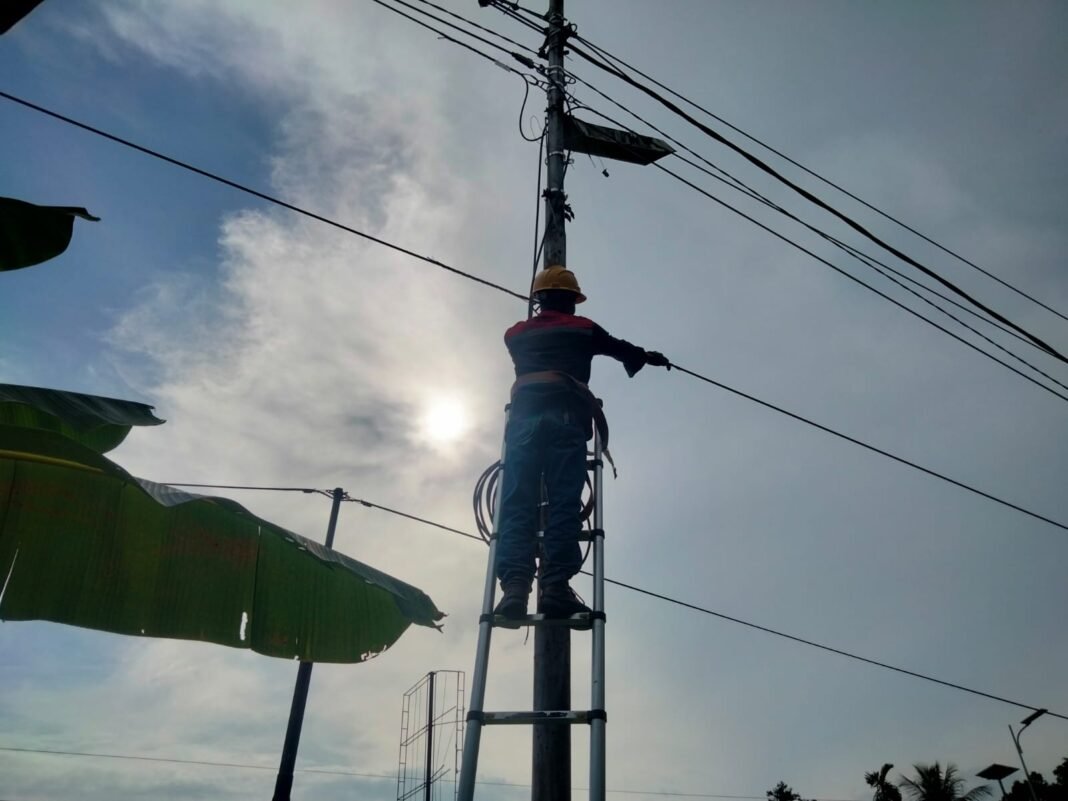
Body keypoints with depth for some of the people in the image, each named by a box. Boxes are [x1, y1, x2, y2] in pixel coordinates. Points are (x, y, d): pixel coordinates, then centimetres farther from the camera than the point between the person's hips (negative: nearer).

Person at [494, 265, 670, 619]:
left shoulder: (515, 335, 25)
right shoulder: (583, 329, 21)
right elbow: (621, 349, 38)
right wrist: (649, 357, 59)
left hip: (524, 415, 2)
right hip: (566, 417, -2)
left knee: (517, 506, -6)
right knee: (563, 504, -9)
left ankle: (515, 587, -22)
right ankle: (555, 587, -22)